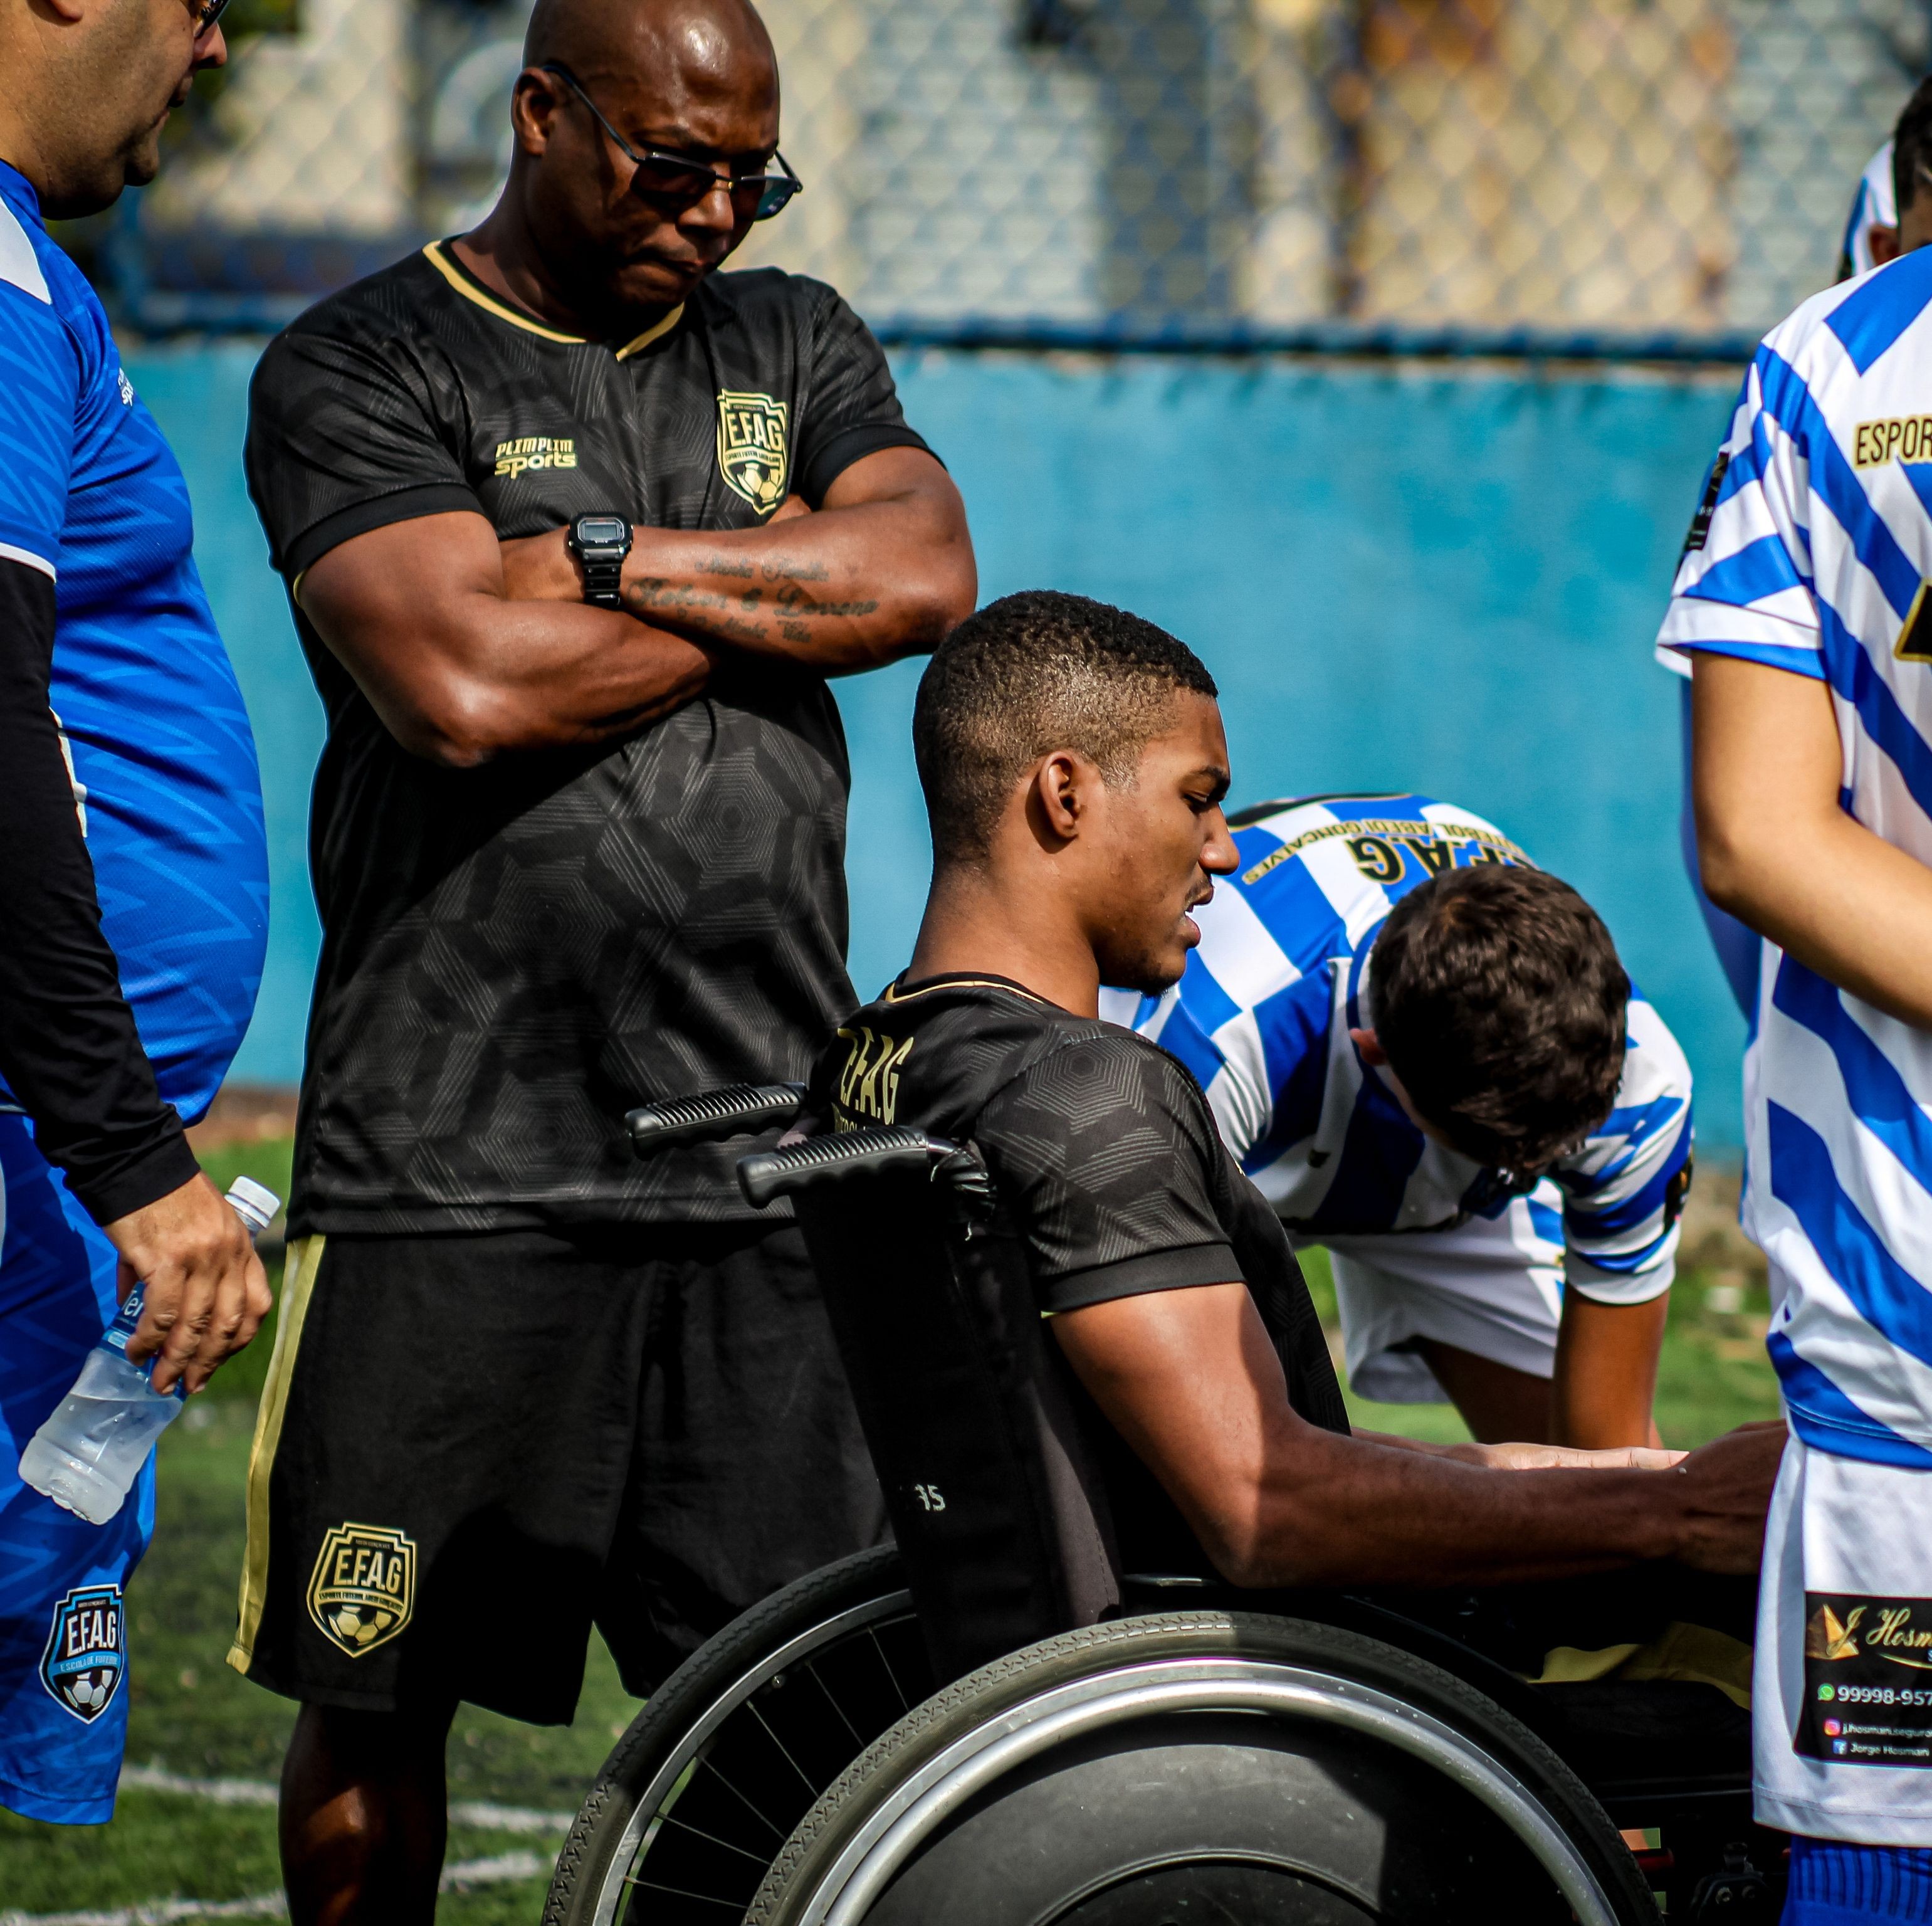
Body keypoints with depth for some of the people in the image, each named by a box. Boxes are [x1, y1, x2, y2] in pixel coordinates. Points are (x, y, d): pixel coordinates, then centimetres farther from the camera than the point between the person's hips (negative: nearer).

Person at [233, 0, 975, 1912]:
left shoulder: (791, 347, 16)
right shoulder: (357, 373, 0)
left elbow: (927, 578, -2)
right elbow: (466, 686, -15)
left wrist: (613, 560, -8)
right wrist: (787, 584, -2)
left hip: (761, 1159, 3)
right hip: (453, 1164, -3)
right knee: (376, 1704, 2)